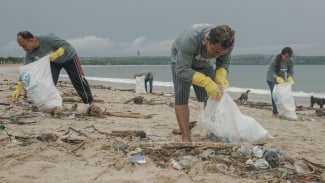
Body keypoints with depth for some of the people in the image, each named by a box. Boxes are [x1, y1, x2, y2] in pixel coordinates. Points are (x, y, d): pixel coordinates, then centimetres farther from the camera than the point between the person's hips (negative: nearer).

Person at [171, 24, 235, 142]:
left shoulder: (226, 43, -29)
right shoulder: (190, 39, -44)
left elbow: (224, 62, -12)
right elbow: (182, 70, -41)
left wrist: (220, 77, -34)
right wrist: (207, 82, -51)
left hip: (204, 63, 4)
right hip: (181, 61, -4)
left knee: (212, 98, -5)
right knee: (181, 98, -15)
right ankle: (186, 138, -12)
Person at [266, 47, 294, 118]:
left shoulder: (290, 61, -17)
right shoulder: (274, 60, -30)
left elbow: (290, 72, -9)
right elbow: (271, 72, -29)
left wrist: (290, 78, -31)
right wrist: (277, 78, -45)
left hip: (282, 78, 4)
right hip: (272, 79, -4)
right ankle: (275, 112, -10)